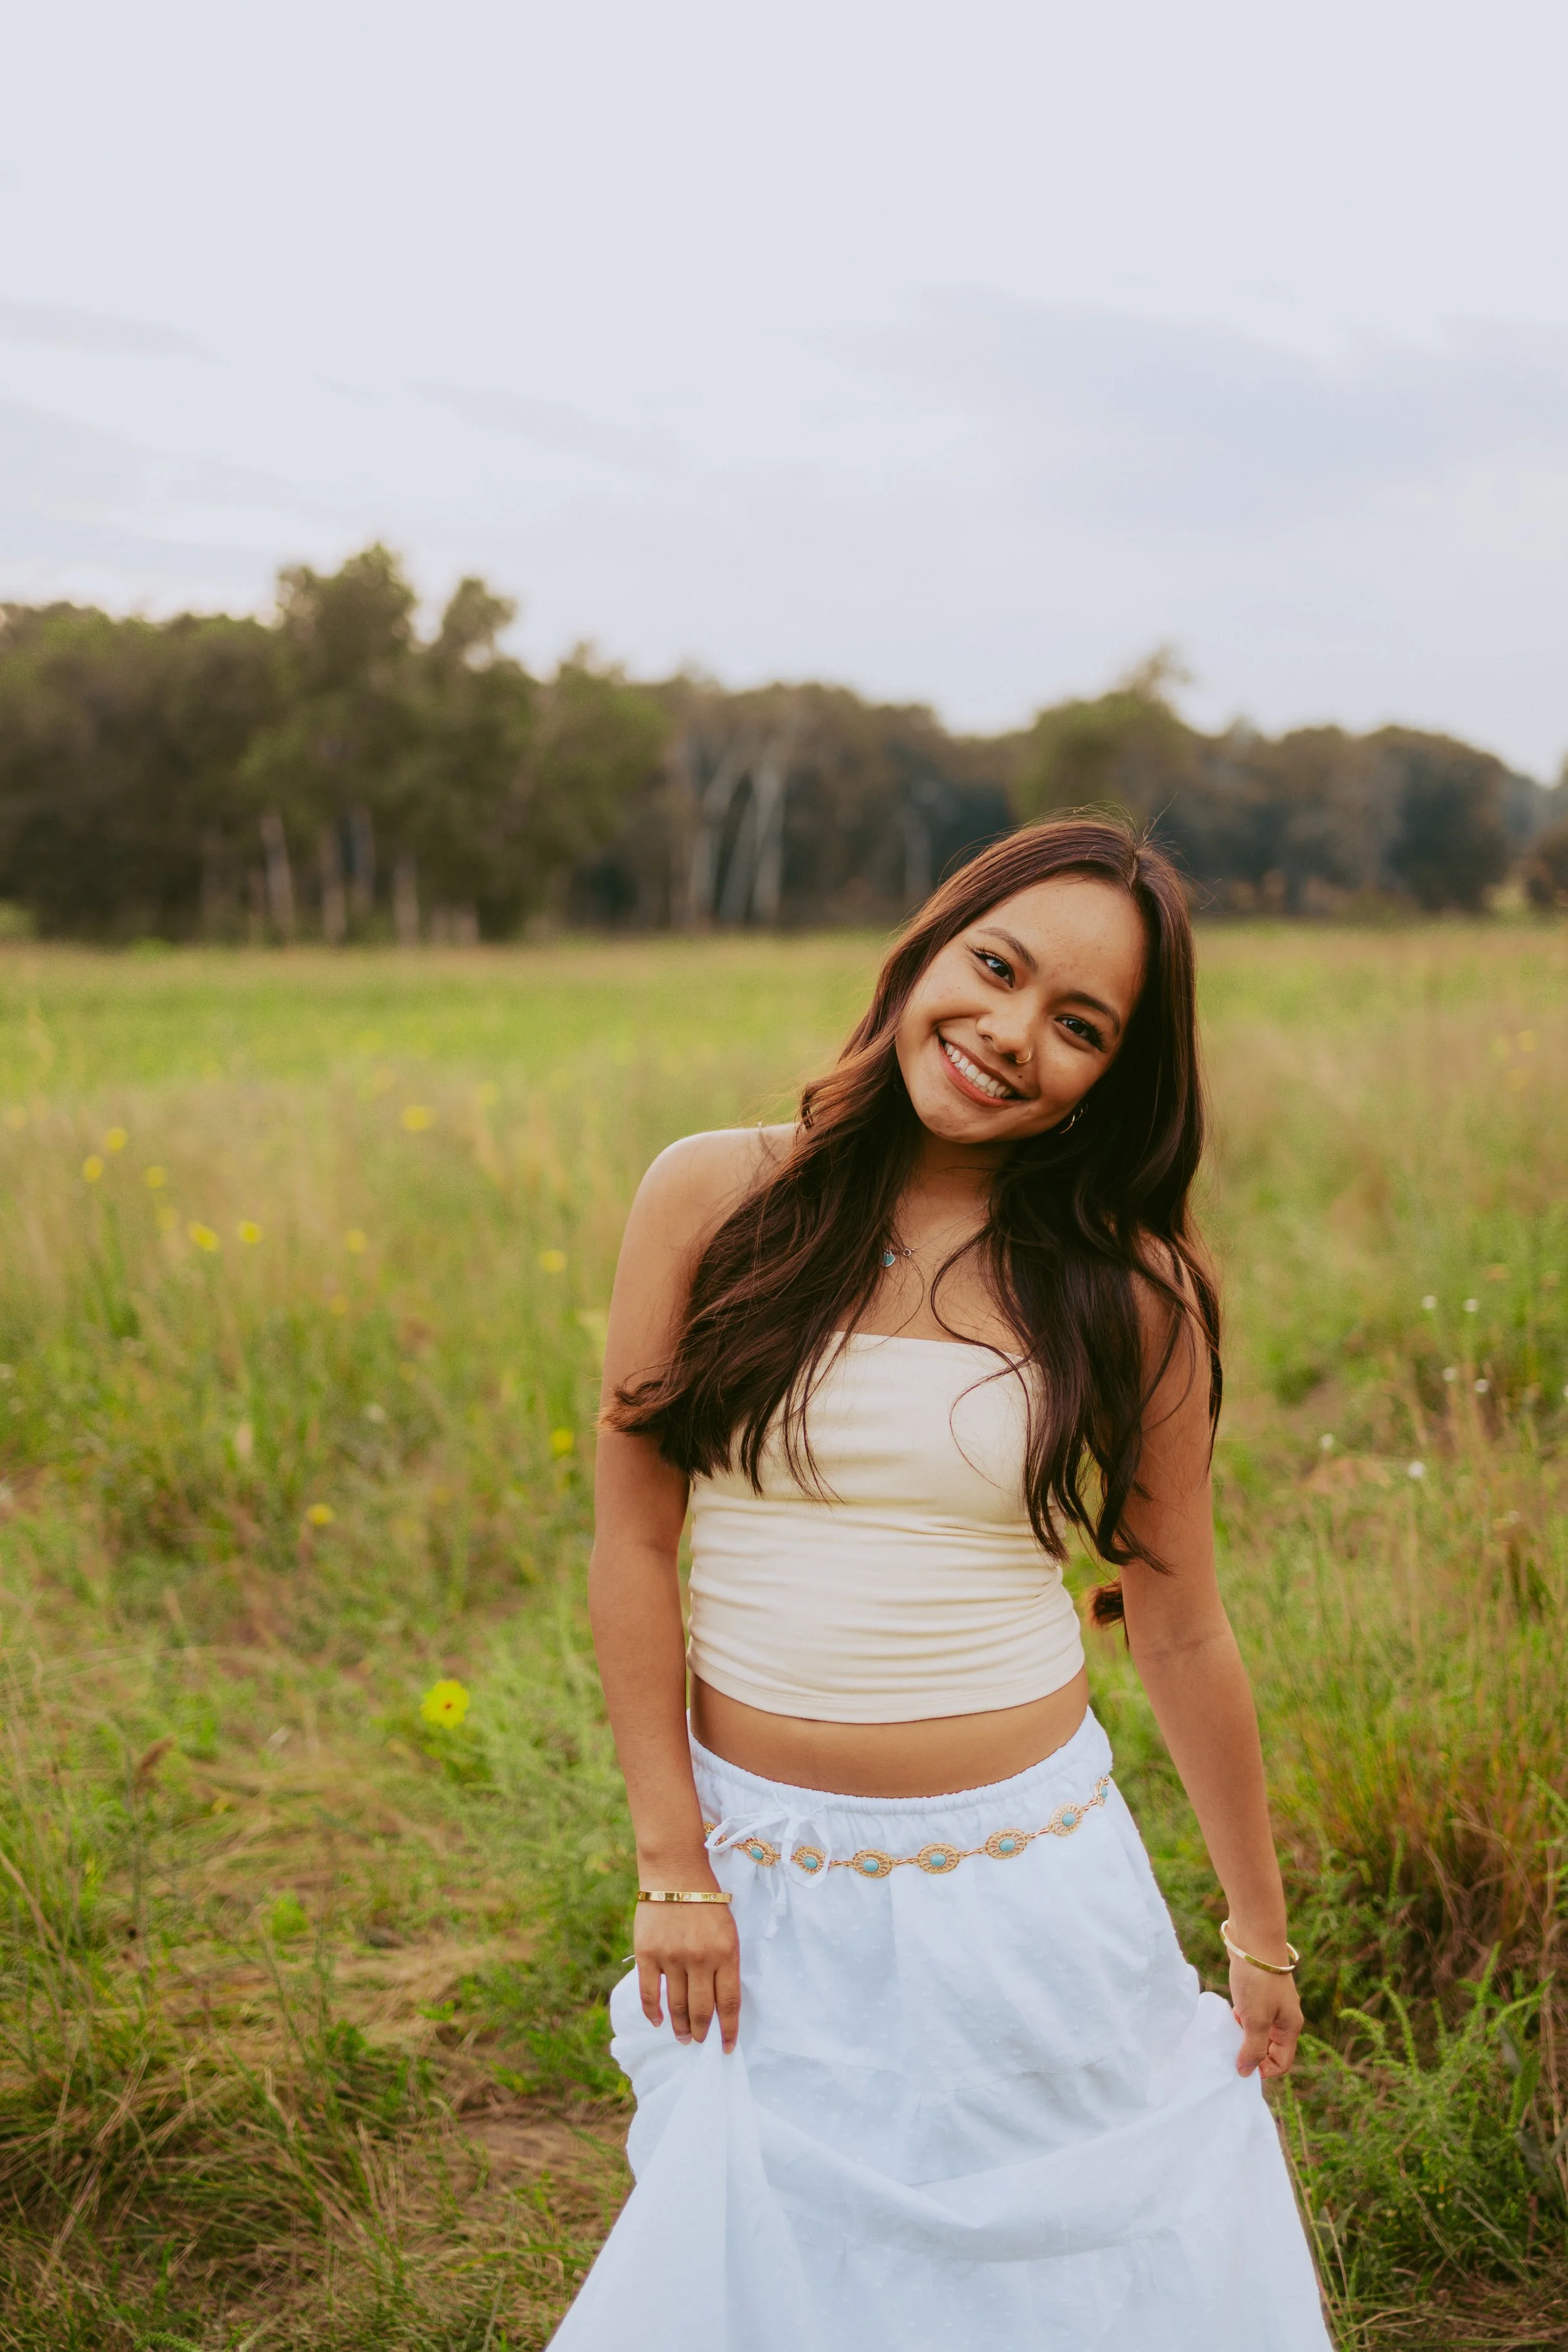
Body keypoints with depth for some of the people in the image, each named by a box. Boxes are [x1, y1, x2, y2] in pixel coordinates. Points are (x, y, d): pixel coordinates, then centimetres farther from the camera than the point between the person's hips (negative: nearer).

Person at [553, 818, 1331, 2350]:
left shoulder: (1130, 1290, -5)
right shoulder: (711, 1200, -6)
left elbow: (1182, 1636, 3)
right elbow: (632, 1544, -3)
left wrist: (1261, 1936, 10)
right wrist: (673, 1866, -4)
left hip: (1027, 1884, 0)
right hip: (765, 1881, 1)